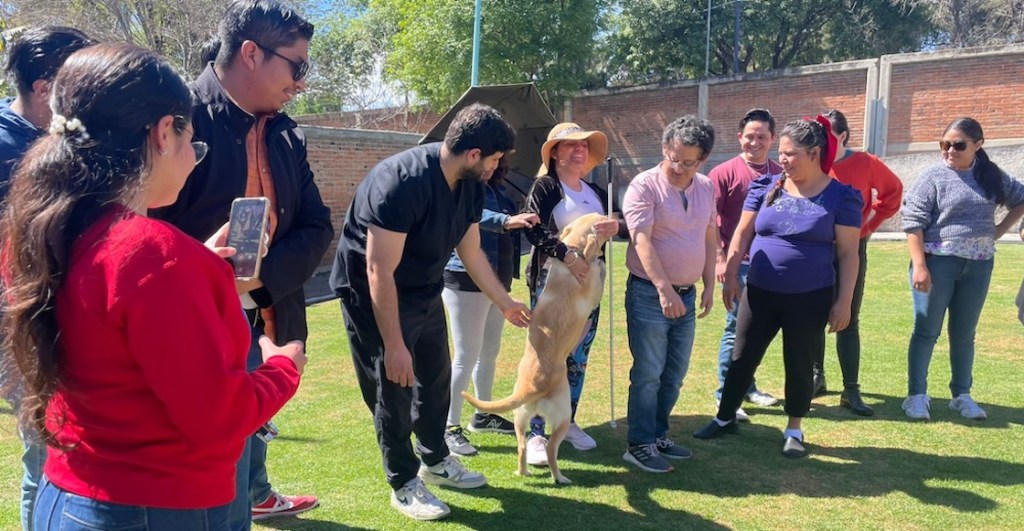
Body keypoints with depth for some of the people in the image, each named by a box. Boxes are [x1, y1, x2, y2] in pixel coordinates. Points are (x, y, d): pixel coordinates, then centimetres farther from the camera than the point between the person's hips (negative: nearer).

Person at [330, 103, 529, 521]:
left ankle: (435, 461, 36)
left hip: (425, 293, 8)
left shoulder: (470, 186, -6)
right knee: (393, 389, 1)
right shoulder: (401, 182, -32)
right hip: (373, 295, -8)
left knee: (436, 379, 16)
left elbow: (471, 251, 8)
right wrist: (394, 345, -28)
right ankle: (404, 485, 19)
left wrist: (505, 302, 13)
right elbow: (379, 272, -31)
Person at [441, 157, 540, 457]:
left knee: (490, 352, 17)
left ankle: (483, 415, 31)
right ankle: (450, 428, 3)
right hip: (468, 282, -9)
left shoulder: (498, 188, 15)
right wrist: (507, 220, -49)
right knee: (467, 356, -6)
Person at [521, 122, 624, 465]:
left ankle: (568, 423, 26)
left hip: (588, 283, 6)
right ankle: (535, 434, 2)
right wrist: (567, 255, -30)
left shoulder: (596, 192, 14)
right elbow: (534, 229, -19)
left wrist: (617, 227, -13)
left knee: (578, 356, 12)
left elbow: (624, 228, 11)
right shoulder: (544, 187, -4)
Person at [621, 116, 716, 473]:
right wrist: (664, 289, -27)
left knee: (674, 375, 14)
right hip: (649, 293, -6)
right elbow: (642, 242, -20)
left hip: (687, 294, 7)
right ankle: (639, 445, 9)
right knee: (648, 374, -2)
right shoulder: (645, 185, -12)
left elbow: (710, 239, 15)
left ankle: (658, 436, 27)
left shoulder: (706, 188, 8)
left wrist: (709, 286, 10)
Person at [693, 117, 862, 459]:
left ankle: (794, 431, 29)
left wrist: (844, 301, -8)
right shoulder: (766, 188, 1)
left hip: (810, 298, -2)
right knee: (743, 358, 11)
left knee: (799, 365, 11)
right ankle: (725, 418, 28)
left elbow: (848, 253, -5)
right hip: (760, 293, 3)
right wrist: (731, 275, 1)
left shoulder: (840, 197, -6)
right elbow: (743, 233, 5)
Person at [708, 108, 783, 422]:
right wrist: (720, 258, -14)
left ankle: (747, 386, 30)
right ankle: (725, 394, 9)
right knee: (737, 327, -1)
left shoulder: (781, 175, 6)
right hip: (739, 263, -5)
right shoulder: (725, 173, -7)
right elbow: (708, 219, -9)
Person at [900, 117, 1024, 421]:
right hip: (938, 262, -4)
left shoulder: (992, 176, 7)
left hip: (978, 265, 4)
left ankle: (962, 395, 22)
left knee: (964, 334, 12)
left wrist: (999, 230, 9)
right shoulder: (933, 177, -6)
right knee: (927, 331, 1)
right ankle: (917, 394, 7)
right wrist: (919, 266, -18)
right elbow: (912, 221, -11)